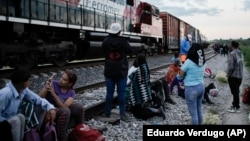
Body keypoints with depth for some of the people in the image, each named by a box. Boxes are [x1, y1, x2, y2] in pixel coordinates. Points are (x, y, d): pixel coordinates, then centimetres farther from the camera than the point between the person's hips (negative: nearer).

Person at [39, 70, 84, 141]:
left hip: (61, 111, 4)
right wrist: (46, 87, -33)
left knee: (79, 107, -16)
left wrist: (53, 94, -29)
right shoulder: (53, 84, -11)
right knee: (65, 111, -33)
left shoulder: (71, 92, -4)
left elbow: (63, 106, -20)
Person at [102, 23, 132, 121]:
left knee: (109, 92, 8)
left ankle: (107, 113, 14)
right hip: (121, 71, -2)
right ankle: (122, 114, 2)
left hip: (109, 71, 2)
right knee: (121, 93, 2)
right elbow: (129, 51, 3)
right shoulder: (123, 41, -13)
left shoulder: (105, 41, -6)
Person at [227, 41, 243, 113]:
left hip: (233, 76, -8)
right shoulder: (240, 53, 6)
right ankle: (234, 104, 31)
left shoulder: (232, 54, -19)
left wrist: (228, 74, -8)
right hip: (240, 76, 8)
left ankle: (236, 107, 11)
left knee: (235, 92, 2)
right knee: (236, 91, 18)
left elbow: (231, 66, -22)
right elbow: (241, 64, 11)